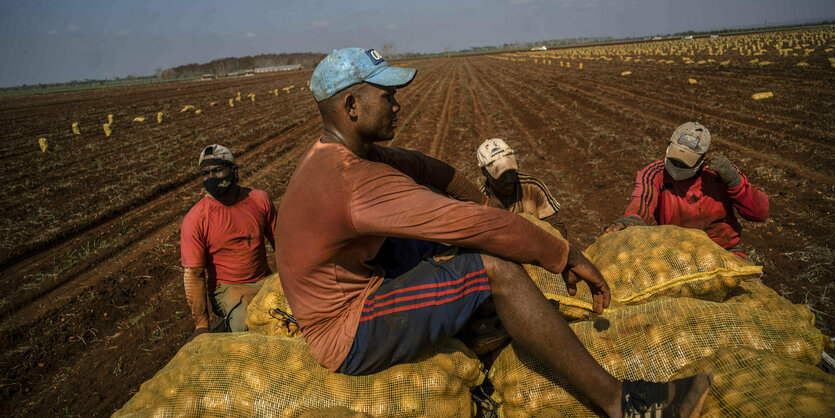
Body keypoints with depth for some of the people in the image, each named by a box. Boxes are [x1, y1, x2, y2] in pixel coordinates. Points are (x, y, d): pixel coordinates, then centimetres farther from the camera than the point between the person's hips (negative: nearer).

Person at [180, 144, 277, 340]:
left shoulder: (259, 199, -1)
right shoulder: (195, 219, -11)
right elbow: (193, 274, -12)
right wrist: (201, 325, -16)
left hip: (264, 280, 4)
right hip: (228, 288, -4)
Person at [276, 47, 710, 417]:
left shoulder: (331, 151, 1)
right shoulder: (356, 181, -31)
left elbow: (421, 166, 10)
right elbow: (476, 223, -29)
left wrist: (482, 203, 13)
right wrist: (565, 255, -19)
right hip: (352, 341, -10)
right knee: (495, 265, -23)